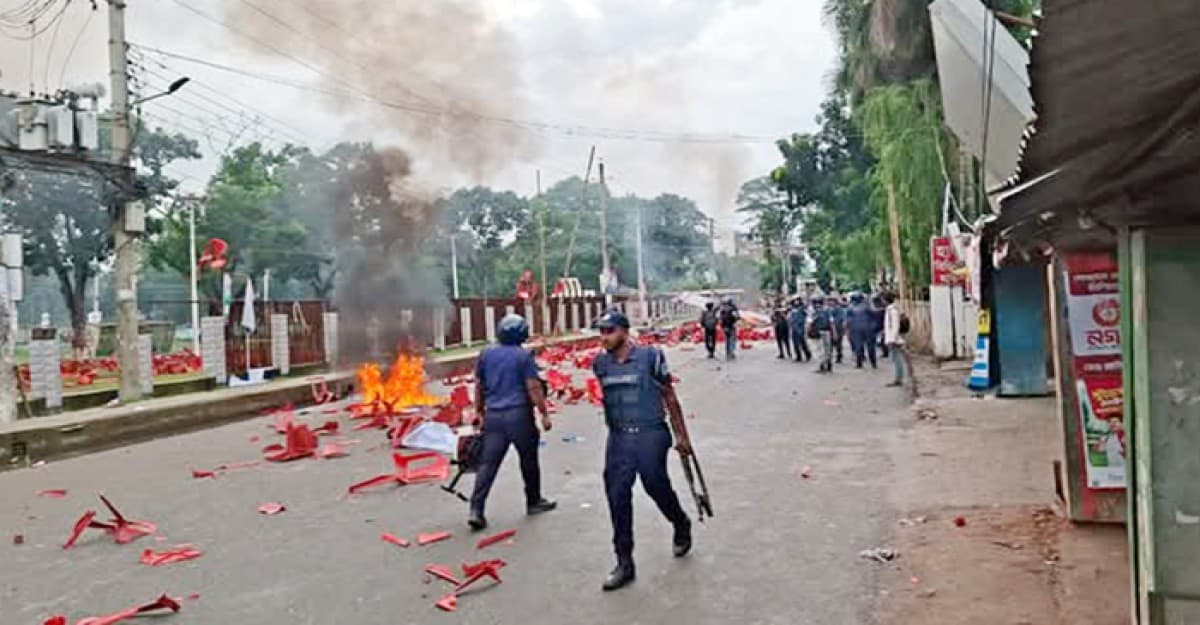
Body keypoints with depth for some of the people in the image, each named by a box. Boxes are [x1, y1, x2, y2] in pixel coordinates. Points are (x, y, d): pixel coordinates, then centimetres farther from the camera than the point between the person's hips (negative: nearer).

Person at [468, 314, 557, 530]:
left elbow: (478, 387, 14)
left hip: (493, 415, 4)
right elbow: (534, 388, -9)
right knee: (528, 460, 13)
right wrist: (544, 414, -3)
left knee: (488, 463, 1)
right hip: (518, 415, -4)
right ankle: (534, 501, 27)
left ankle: (476, 510, -7)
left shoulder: (486, 355, 9)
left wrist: (479, 411, 24)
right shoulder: (523, 356, -6)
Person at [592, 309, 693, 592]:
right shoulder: (600, 364, 4)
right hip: (618, 439, 4)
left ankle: (681, 526, 40)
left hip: (650, 435, -4)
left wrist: (681, 436, 1)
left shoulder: (650, 357, -9)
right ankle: (624, 563, 13)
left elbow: (670, 398, -2)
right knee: (617, 497, 1)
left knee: (657, 487, 6)